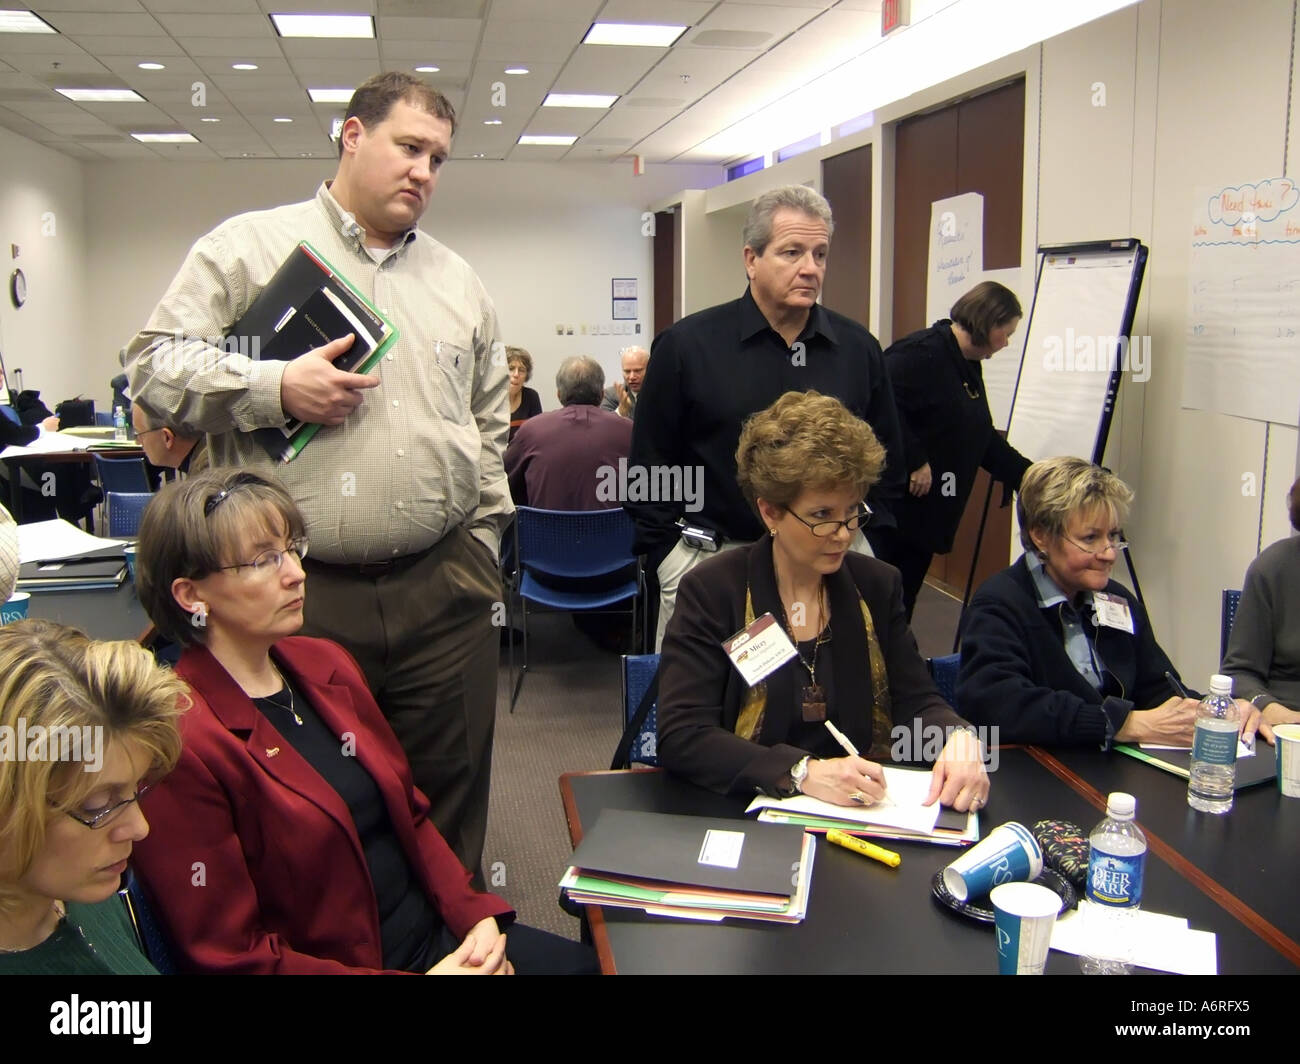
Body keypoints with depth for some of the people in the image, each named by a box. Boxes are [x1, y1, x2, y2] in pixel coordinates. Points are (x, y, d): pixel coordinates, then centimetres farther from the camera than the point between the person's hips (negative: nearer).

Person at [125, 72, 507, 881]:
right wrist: (276, 388, -15)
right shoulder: (250, 248, 4)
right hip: (301, 597, -3)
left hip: (443, 590, 4)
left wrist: (482, 551, 14)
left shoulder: (459, 282, 16)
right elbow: (157, 366, -1)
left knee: (449, 799, 13)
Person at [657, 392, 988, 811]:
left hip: (864, 810, 4)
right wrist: (802, 772, -26)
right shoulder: (711, 592, -8)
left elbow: (916, 702, 8)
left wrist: (958, 737, -15)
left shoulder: (878, 585, 5)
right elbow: (680, 737, -15)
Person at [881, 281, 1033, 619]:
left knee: (903, 602, 13)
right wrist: (915, 461, -22)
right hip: (896, 506, -9)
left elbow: (984, 439, 20)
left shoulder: (968, 366, 15)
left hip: (929, 512, 9)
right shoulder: (923, 352, -16)